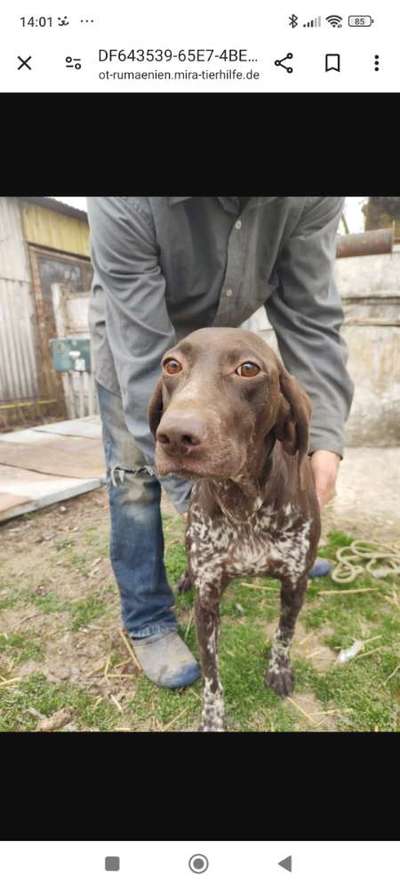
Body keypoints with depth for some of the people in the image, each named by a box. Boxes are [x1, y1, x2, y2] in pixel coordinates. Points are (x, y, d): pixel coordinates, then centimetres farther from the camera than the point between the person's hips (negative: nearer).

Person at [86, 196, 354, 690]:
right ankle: (146, 622, 9)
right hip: (132, 336, -3)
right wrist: (193, 487, -42)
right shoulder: (123, 204, -40)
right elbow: (145, 361, -40)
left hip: (218, 333, 4)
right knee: (135, 475, -8)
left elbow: (310, 318, -24)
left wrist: (323, 437, -33)